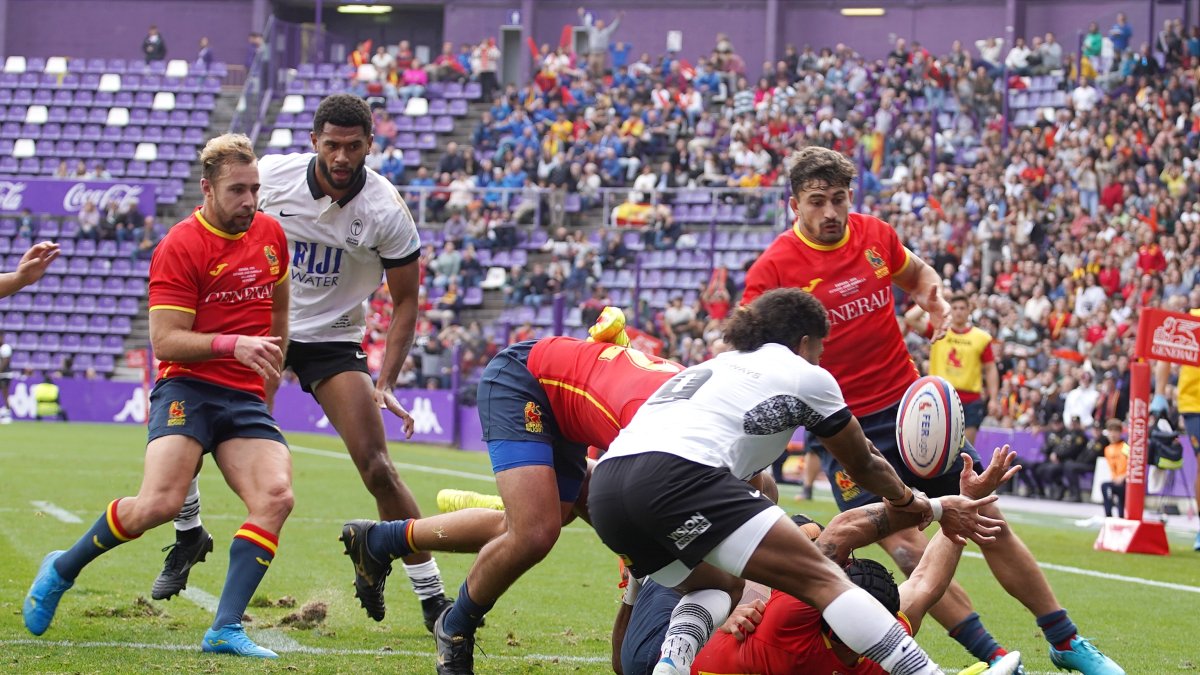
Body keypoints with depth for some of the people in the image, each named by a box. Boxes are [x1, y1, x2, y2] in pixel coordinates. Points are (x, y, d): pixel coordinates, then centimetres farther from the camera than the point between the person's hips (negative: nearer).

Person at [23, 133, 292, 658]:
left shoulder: (270, 233, 11)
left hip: (246, 399, 6)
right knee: (159, 503, -23)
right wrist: (233, 344, -24)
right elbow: (165, 341, -14)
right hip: (187, 390, -6)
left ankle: (226, 630, -17)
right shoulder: (179, 247, -9)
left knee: (275, 497, -19)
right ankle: (62, 570, 5)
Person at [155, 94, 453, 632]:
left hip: (333, 340, -2)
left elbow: (405, 300, -8)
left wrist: (385, 383, -17)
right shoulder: (271, 175, -13)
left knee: (377, 469, -15)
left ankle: (431, 595, -3)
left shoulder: (386, 211, -17)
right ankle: (187, 535, 18)